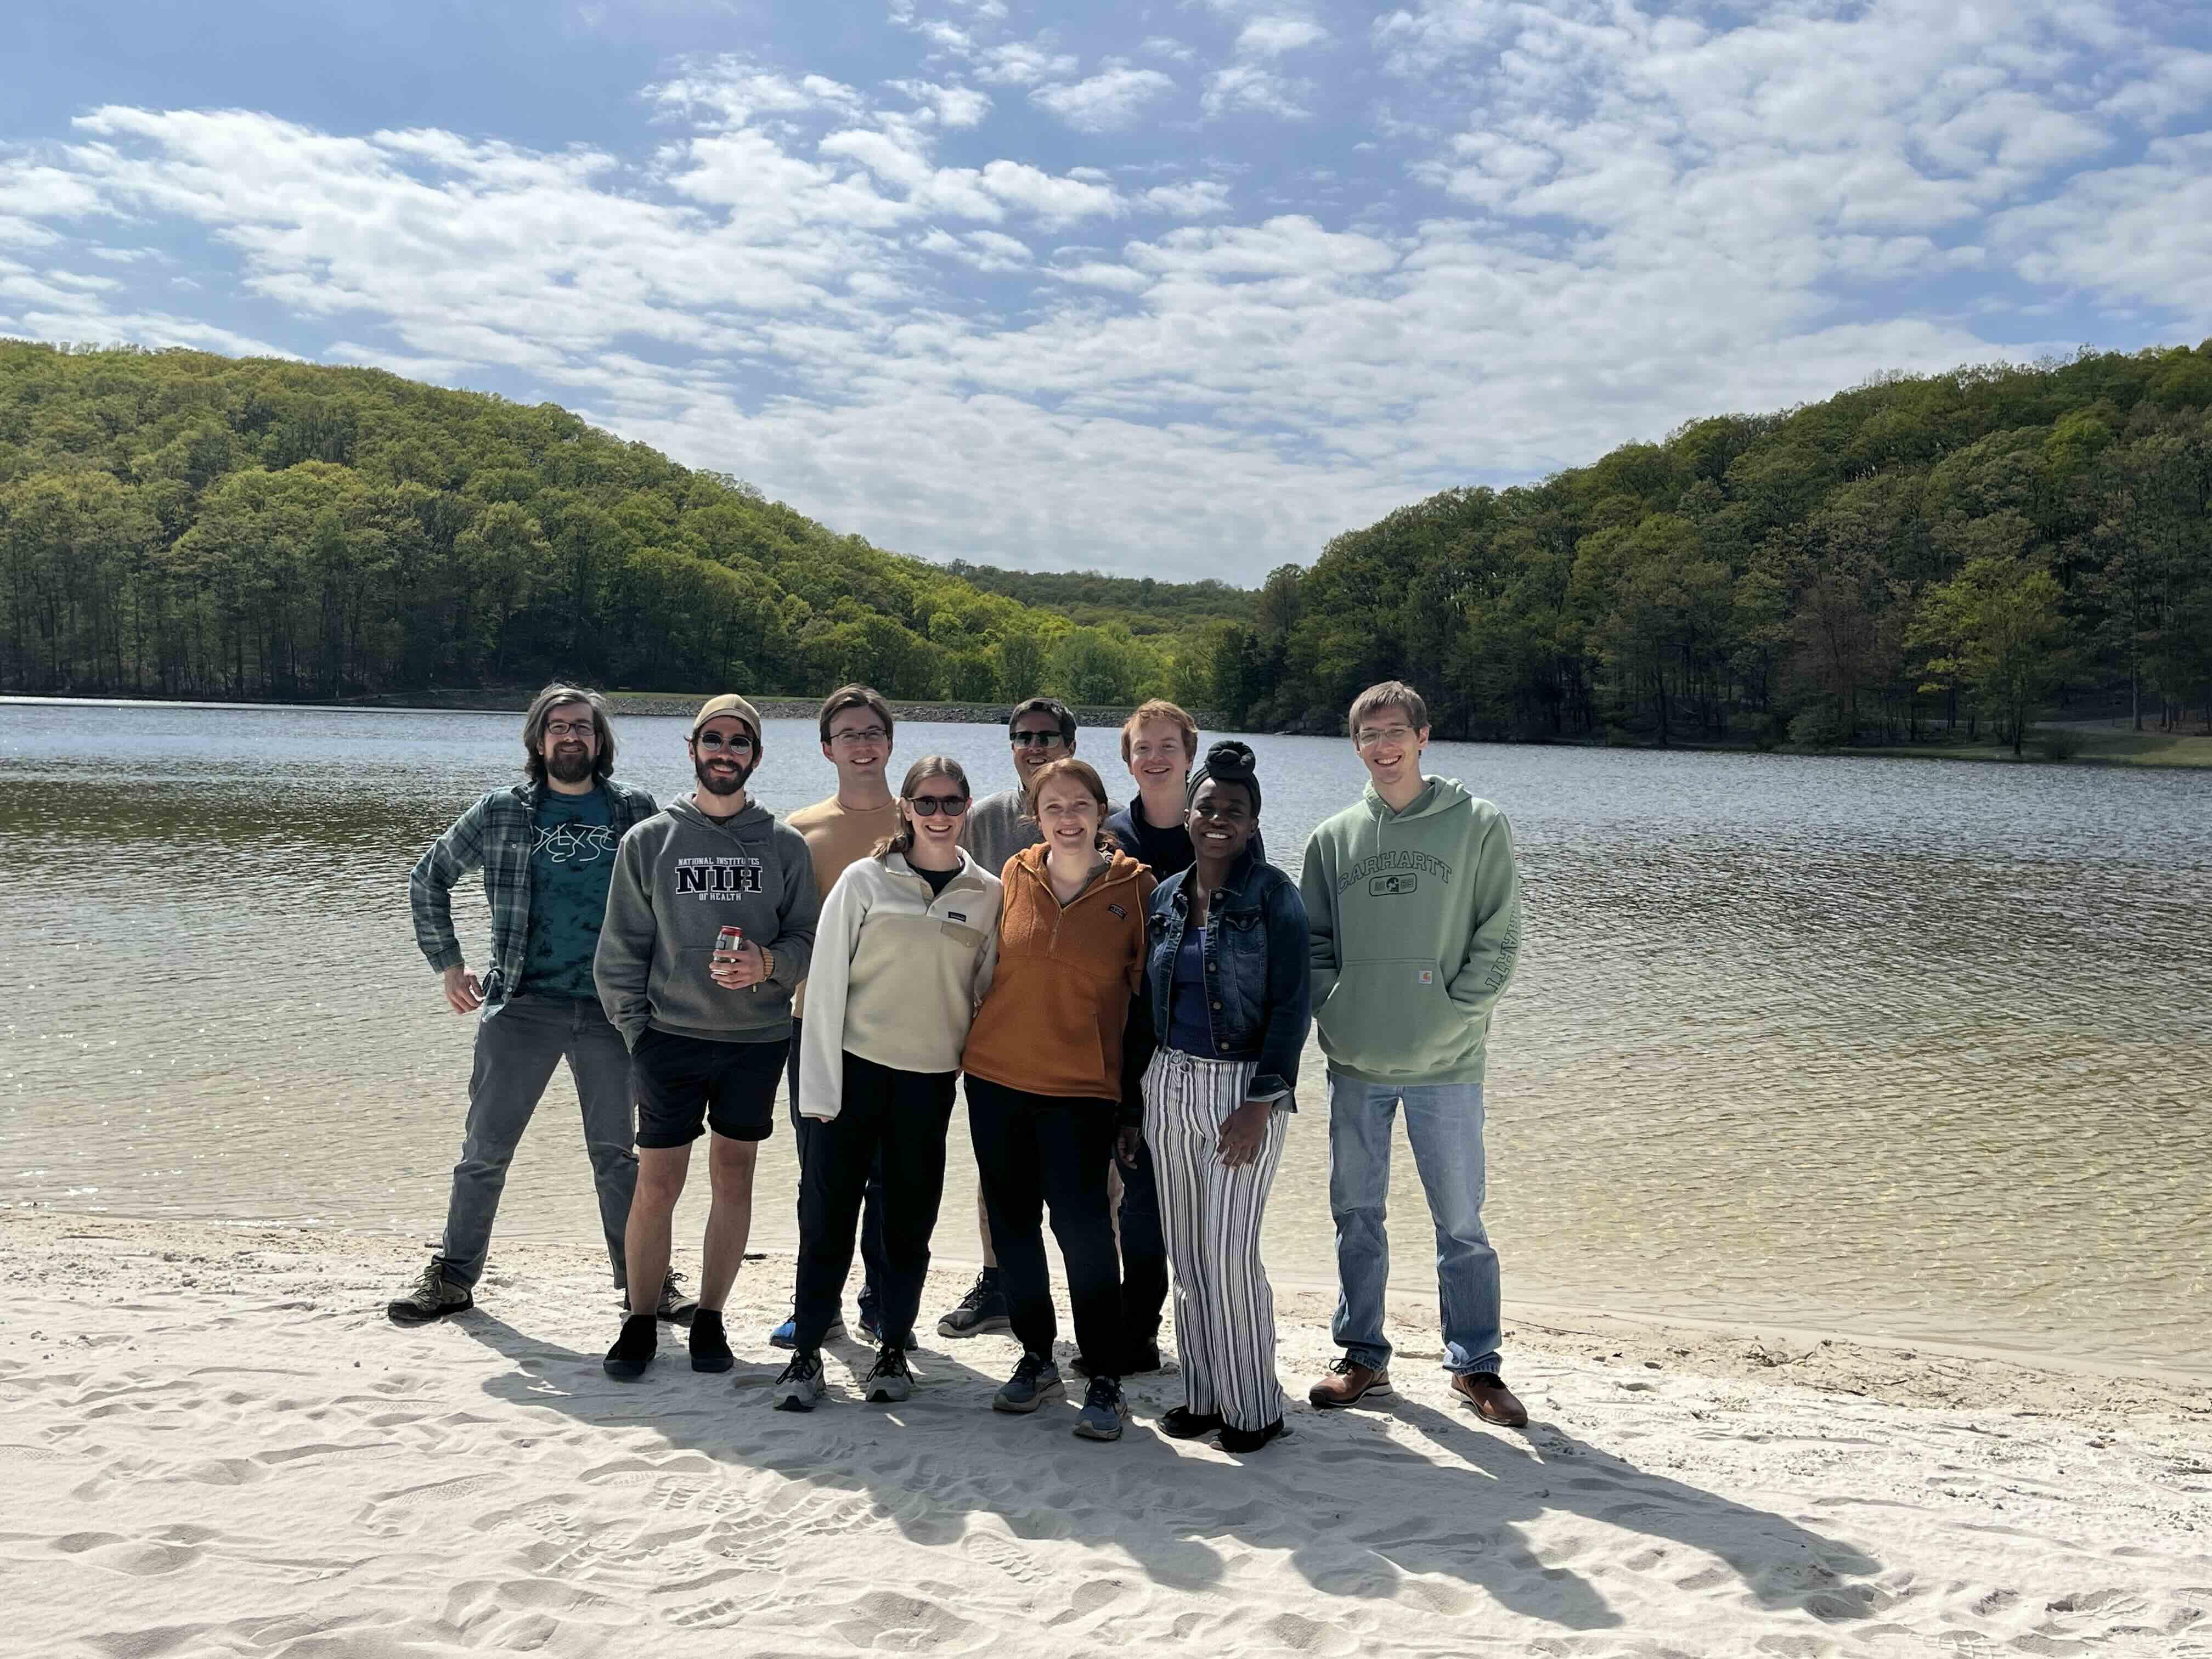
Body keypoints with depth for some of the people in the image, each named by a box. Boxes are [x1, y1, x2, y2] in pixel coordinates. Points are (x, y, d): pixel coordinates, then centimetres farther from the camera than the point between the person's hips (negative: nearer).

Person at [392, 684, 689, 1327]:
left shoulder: (635, 811, 5)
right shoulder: (502, 811, 3)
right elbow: (428, 877, 14)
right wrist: (448, 964, 10)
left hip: (610, 1008, 0)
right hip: (522, 1007, 0)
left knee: (617, 1154, 9)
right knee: (485, 1149, 5)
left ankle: (645, 1280, 19)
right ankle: (453, 1276, 20)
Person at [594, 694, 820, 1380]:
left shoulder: (785, 846, 3)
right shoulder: (649, 840, 2)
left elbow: (808, 939, 5)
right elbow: (620, 950, 4)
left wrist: (769, 963, -15)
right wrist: (635, 1029, -2)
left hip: (757, 1041, 1)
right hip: (671, 1038, -1)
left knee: (735, 1180, 7)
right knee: (657, 1183, 1)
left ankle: (710, 1318, 21)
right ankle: (640, 1320, 17)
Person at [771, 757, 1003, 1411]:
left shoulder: (987, 894, 4)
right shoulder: (865, 880, -3)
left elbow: (986, 991, 10)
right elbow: (826, 983, -3)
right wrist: (821, 1084, -7)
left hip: (929, 1080, 2)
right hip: (855, 1069, -2)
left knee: (910, 1220, 9)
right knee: (828, 1215, 2)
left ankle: (893, 1348, 24)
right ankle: (806, 1353, 14)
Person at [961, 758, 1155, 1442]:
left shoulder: (1136, 886, -4)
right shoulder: (1016, 875, 3)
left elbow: (1148, 998, -1)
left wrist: (1136, 1103, -2)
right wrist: (973, 1049, 14)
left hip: (1082, 1085, -3)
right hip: (996, 1077, 4)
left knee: (1083, 1228, -7)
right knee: (1012, 1222, 10)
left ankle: (1105, 1381, 7)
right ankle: (1036, 1360, 27)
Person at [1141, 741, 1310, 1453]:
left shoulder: (1272, 895, -7)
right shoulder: (1164, 897, 9)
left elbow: (1291, 1006, -11)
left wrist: (1261, 1103, -17)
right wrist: (1137, 1093, 11)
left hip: (1243, 1087, -5)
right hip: (1169, 1084, 6)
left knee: (1230, 1252, -6)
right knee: (1186, 1253, 10)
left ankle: (1254, 1406, 9)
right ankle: (1203, 1393, 23)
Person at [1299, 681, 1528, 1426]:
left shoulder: (1479, 825, -2)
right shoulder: (1334, 838, 7)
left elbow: (1500, 939, -3)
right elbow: (1313, 940, 11)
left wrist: (1456, 1011, -11)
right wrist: (1331, 1008, -3)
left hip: (1446, 1064, -3)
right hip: (1354, 1063, 3)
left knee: (1460, 1221, 6)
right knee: (1356, 1215, 12)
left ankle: (1474, 1363, 21)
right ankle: (1363, 1355, 26)